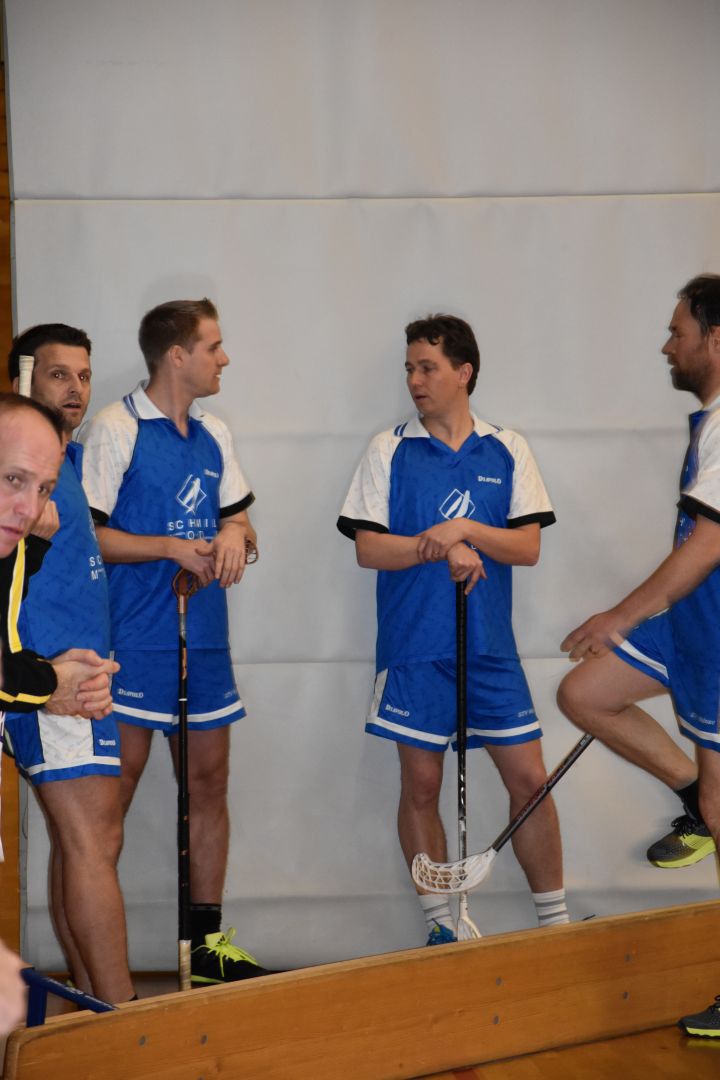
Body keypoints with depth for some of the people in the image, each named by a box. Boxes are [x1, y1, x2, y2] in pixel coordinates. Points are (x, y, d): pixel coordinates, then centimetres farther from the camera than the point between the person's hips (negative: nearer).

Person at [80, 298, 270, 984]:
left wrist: (235, 536, -4)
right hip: (136, 642, -7)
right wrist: (172, 548, -16)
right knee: (117, 786, -4)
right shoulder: (115, 429, -8)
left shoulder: (214, 435, 14)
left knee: (209, 779, 11)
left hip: (204, 638, 7)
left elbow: (240, 519, 19)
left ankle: (208, 940, 22)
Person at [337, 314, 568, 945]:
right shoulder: (390, 450, 1)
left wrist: (464, 528, -17)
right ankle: (440, 927, 21)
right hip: (414, 649, -1)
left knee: (529, 779, 3)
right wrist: (444, 547, -17)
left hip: (491, 646, 1)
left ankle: (555, 921, 18)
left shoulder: (507, 450, 5)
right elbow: (368, 548, -6)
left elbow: (528, 547, -2)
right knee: (421, 787, 6)